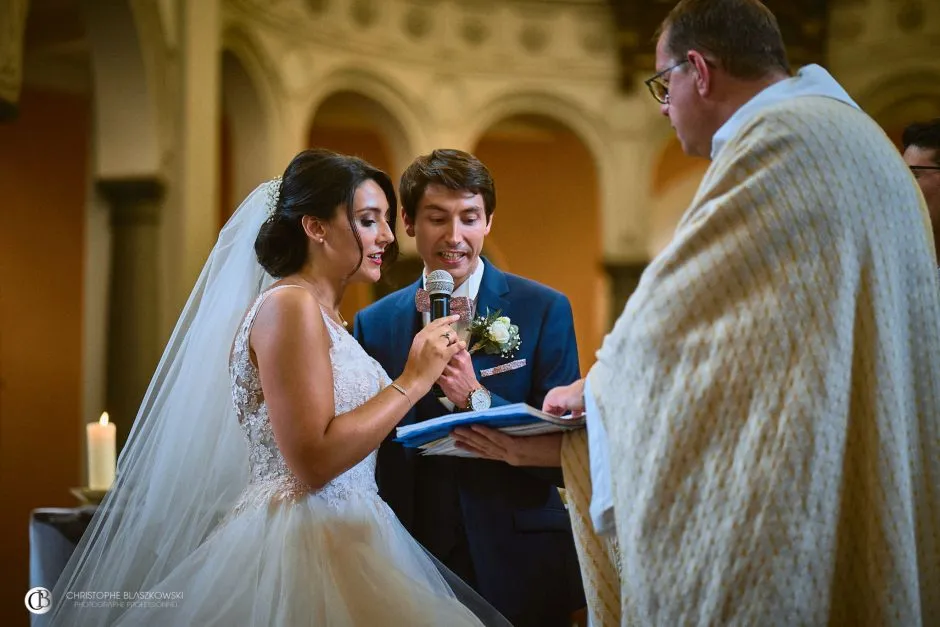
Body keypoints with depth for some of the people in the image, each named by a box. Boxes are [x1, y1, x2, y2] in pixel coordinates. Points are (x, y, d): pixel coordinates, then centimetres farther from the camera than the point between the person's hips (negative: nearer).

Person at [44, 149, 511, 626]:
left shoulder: (324, 314, 17)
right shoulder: (289, 305, -12)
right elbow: (313, 460, -20)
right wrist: (412, 381, -13)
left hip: (339, 541, 9)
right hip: (302, 551, -9)